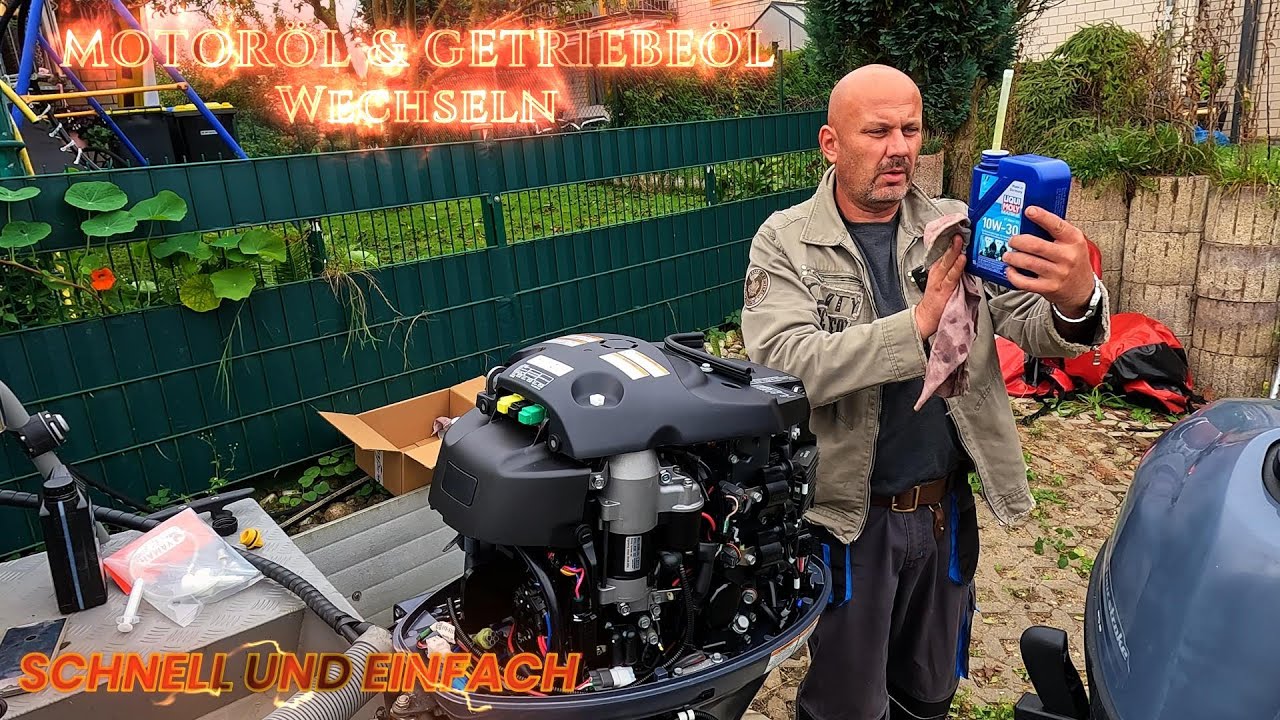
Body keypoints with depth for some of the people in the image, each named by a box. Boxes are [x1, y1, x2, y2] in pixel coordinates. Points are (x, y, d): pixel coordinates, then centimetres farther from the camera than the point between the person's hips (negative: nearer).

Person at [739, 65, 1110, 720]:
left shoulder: (957, 230, -1)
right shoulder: (785, 242, -10)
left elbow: (1039, 331, -9)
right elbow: (786, 366, -25)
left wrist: (1076, 300, -32)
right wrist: (919, 321, -35)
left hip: (947, 510, 4)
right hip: (849, 517, -3)